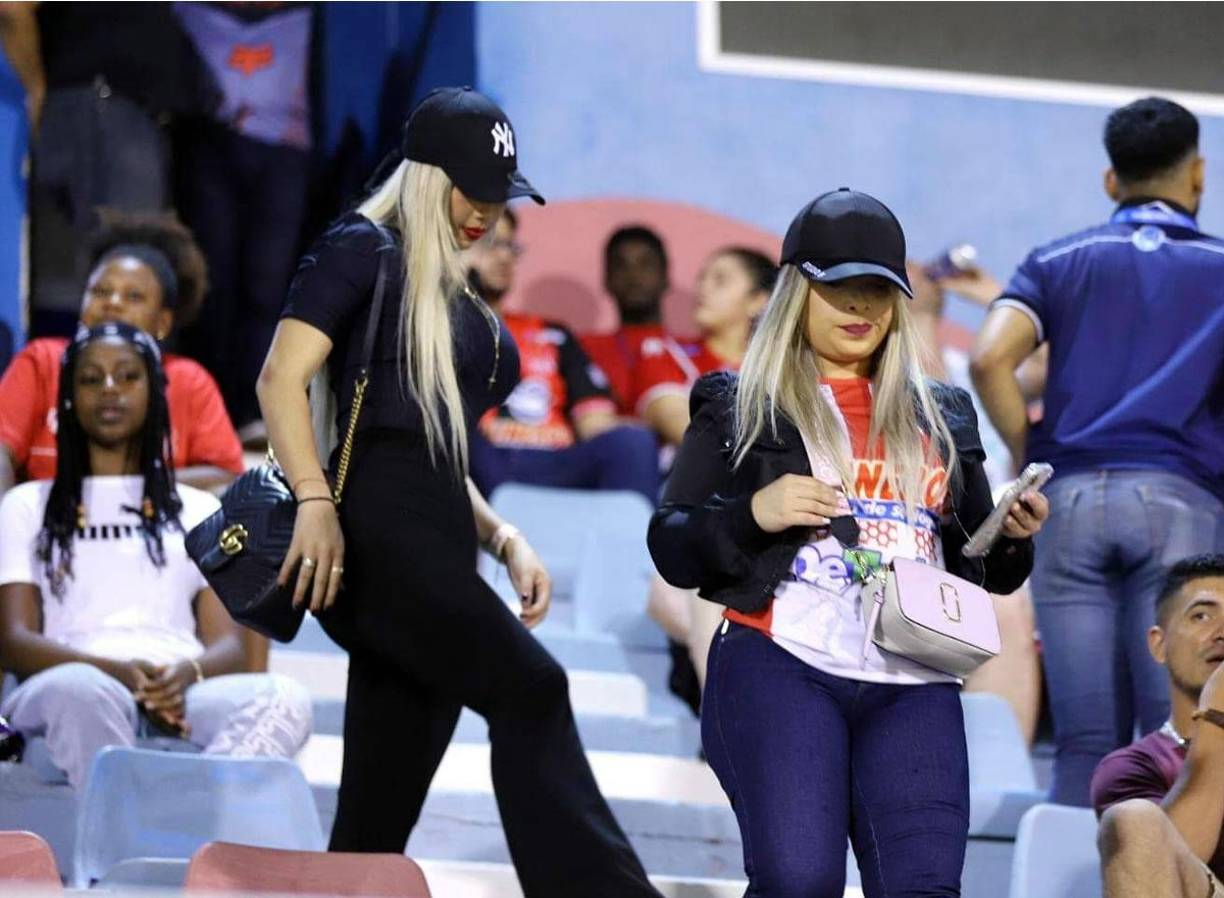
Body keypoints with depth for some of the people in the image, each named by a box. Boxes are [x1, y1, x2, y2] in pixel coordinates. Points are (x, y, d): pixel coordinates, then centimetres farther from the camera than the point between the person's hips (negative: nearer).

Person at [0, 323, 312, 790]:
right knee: (83, 692, -41)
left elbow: (228, 645, 16)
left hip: (183, 698, 2)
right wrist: (118, 672, -13)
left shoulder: (199, 511, 28)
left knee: (285, 698, -33)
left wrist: (186, 674, -12)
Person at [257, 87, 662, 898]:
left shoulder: (458, 298, 24)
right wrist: (315, 501, -22)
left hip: (434, 546, 9)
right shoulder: (364, 250, 1)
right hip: (375, 529, -9)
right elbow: (282, 379, -10)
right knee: (528, 687, -23)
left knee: (376, 820, 4)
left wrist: (505, 540, 12)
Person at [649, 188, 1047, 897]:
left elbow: (984, 565, 25)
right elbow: (671, 549, 8)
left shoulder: (940, 417, 22)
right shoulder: (739, 407, 13)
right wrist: (754, 513, -10)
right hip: (782, 664, -3)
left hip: (914, 686, 3)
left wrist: (1014, 535, 2)